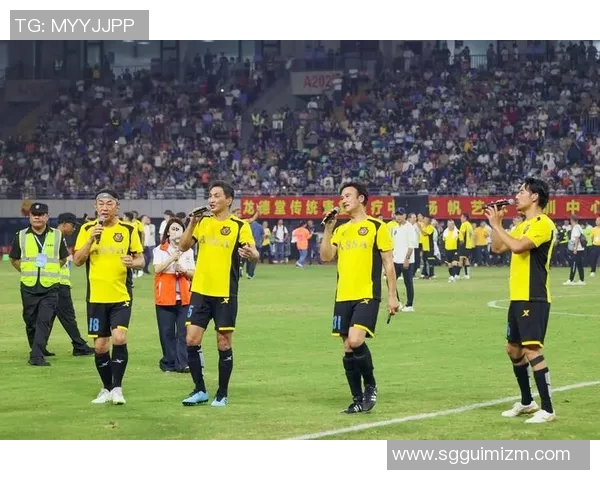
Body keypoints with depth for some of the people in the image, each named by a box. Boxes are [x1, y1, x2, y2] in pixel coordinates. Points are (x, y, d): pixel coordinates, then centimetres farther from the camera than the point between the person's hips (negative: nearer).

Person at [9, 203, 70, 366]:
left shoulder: (57, 236, 5)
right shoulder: (21, 236, 4)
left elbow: (63, 258, 16)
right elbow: (14, 259, 14)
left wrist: (51, 270, 8)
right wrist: (27, 271, 7)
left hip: (50, 287, -1)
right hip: (28, 287, 1)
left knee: (44, 321, -11)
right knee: (31, 322, 7)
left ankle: (37, 356, -14)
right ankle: (37, 350, 25)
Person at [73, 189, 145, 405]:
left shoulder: (128, 229, 1)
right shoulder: (87, 229, 3)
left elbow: (141, 259, 5)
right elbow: (77, 260, -3)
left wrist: (133, 263, -19)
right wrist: (91, 239, -17)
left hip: (121, 297, -1)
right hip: (96, 297, 1)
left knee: (119, 338, -18)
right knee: (100, 346, 4)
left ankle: (117, 388, -8)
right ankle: (106, 389, 21)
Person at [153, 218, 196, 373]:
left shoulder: (188, 251, 13)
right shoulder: (160, 250, 4)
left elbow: (192, 274, 11)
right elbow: (157, 269, -11)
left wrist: (184, 270, -10)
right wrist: (172, 258, -21)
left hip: (184, 297, 2)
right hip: (165, 296, -2)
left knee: (184, 331, -5)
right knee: (167, 332, 0)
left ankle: (182, 363, -6)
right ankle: (169, 362, 7)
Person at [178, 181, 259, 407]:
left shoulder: (239, 226, -4)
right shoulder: (202, 223, 9)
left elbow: (254, 253, -12)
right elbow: (183, 247, 4)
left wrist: (250, 253, -36)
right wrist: (191, 224, -11)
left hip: (225, 294, -4)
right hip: (200, 291, 4)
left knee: (223, 344, 1)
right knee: (191, 340, -1)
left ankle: (222, 394, 11)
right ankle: (200, 390, 12)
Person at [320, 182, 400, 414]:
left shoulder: (376, 227, -1)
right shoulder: (340, 230, 14)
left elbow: (388, 263, -1)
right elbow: (326, 256, 4)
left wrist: (392, 295, -5)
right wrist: (328, 229, -4)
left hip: (367, 296, -6)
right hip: (343, 297, 6)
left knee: (356, 341, -21)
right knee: (348, 348, 5)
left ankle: (370, 385, 1)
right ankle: (357, 399, 13)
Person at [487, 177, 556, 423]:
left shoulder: (543, 224, -13)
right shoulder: (523, 225, 16)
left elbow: (518, 246, -27)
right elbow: (498, 248, 21)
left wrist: (496, 224, -16)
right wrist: (497, 223, 9)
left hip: (534, 299, -10)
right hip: (518, 298, 10)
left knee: (532, 349, -15)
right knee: (514, 349, 16)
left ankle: (547, 409, -13)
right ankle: (527, 402, 29)